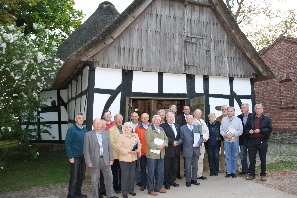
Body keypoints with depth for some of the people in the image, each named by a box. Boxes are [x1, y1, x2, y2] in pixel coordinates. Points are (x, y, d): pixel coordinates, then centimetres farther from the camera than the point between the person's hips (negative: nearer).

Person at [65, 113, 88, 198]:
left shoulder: (85, 130, 8)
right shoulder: (71, 130, -9)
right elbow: (67, 144, -12)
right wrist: (70, 157, -16)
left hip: (83, 156, 6)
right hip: (75, 157, -6)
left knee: (81, 177, 13)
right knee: (74, 177, -1)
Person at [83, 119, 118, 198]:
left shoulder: (106, 133, 6)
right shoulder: (88, 135, -5)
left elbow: (109, 147, 8)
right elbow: (86, 149, -6)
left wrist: (111, 159, 4)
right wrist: (88, 162, -11)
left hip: (105, 159, 4)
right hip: (94, 160, -3)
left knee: (109, 178, 11)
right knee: (95, 180, 7)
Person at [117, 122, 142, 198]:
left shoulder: (135, 135, 9)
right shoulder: (121, 136, -5)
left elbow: (139, 145, 10)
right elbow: (120, 147, -12)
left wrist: (137, 150, -10)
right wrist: (128, 151, -19)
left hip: (133, 158, 5)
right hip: (124, 158, -4)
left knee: (132, 175, 13)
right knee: (125, 175, 0)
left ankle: (131, 190, 27)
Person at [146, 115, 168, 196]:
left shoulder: (162, 130, 17)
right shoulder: (149, 129, -6)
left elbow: (166, 139, 13)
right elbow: (149, 142, -14)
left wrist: (164, 145, -8)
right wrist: (158, 147, -14)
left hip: (161, 154, 7)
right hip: (152, 154, -6)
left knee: (161, 172, 12)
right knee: (151, 173, 1)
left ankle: (158, 187, 25)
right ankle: (150, 190, 10)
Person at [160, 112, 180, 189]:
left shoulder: (177, 126, 14)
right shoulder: (163, 126, -8)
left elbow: (179, 136, 16)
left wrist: (177, 142, 0)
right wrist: (172, 142, -15)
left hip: (175, 150, 6)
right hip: (168, 150, -6)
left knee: (174, 167, 13)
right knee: (166, 168, 3)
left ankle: (172, 181, 26)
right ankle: (166, 183, 14)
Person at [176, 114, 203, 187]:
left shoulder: (196, 127, 10)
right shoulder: (183, 128, 1)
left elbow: (201, 136, 9)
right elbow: (181, 138, 0)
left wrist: (199, 143, -7)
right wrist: (177, 143, -18)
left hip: (196, 149, 4)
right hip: (188, 150, -3)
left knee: (195, 165, 12)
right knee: (188, 166, 3)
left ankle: (194, 180, 25)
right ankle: (188, 181, 15)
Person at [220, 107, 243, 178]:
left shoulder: (238, 120, 1)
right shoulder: (223, 120, 7)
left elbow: (240, 131, -4)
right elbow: (221, 130, 4)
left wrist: (232, 134, -15)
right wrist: (226, 134, -13)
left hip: (235, 141, -1)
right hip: (226, 141, 1)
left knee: (234, 157, 6)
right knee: (228, 157, 5)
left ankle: (234, 172, 16)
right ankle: (228, 172, 12)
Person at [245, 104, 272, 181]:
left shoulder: (267, 119, 5)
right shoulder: (250, 119, 12)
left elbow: (269, 129, -4)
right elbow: (246, 129, 16)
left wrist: (260, 130, -16)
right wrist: (249, 131, -6)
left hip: (262, 141, -2)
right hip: (252, 141, 2)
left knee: (263, 159, 7)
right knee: (252, 159, 6)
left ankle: (263, 175, 18)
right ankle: (251, 174, 16)